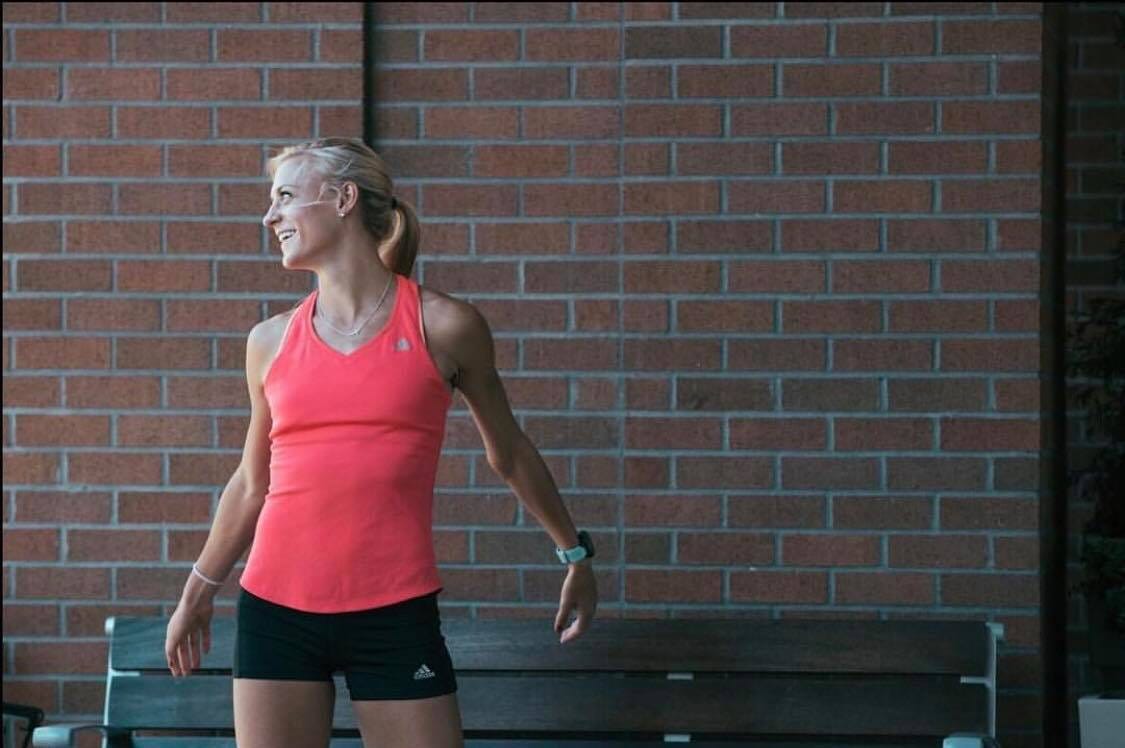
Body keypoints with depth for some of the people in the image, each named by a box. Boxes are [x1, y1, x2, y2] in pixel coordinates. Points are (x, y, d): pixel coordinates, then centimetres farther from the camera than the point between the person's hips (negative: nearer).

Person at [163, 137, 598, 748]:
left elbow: (508, 452, 14)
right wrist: (199, 591, 27)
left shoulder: (443, 326, 0)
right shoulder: (271, 341, 7)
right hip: (276, 609, 3)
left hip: (395, 613, -2)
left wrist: (574, 552, 22)